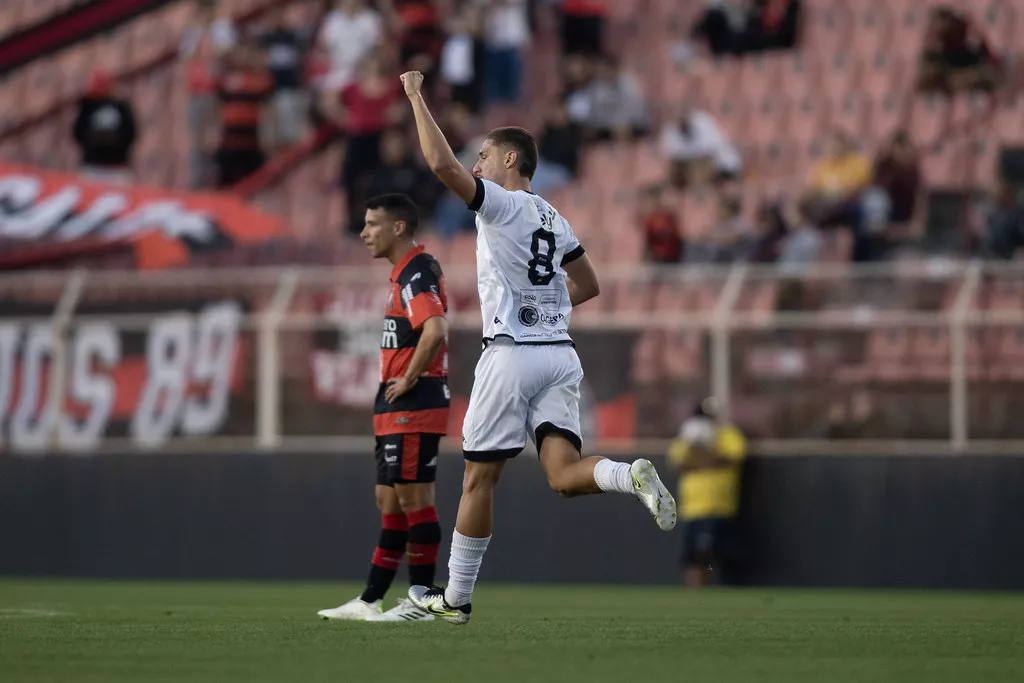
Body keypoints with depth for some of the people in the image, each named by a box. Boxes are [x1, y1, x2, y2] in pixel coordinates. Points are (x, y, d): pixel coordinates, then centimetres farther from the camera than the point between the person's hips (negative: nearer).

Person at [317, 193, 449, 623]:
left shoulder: (417, 272, -15)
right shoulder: (404, 273, 17)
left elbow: (435, 330, -29)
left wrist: (409, 380, -20)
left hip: (413, 408, -11)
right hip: (395, 411, 11)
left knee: (413, 498, -6)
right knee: (389, 502, 11)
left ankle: (421, 602, -1)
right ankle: (369, 602, 14)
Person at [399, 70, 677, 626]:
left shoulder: (500, 204, -5)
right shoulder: (554, 220, 18)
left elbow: (442, 163, -18)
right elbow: (587, 285, 27)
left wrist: (415, 96, -9)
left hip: (511, 354, -6)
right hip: (560, 355, 6)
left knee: (479, 477, 4)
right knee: (563, 473, -3)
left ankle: (456, 596, 12)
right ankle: (631, 477, -33)